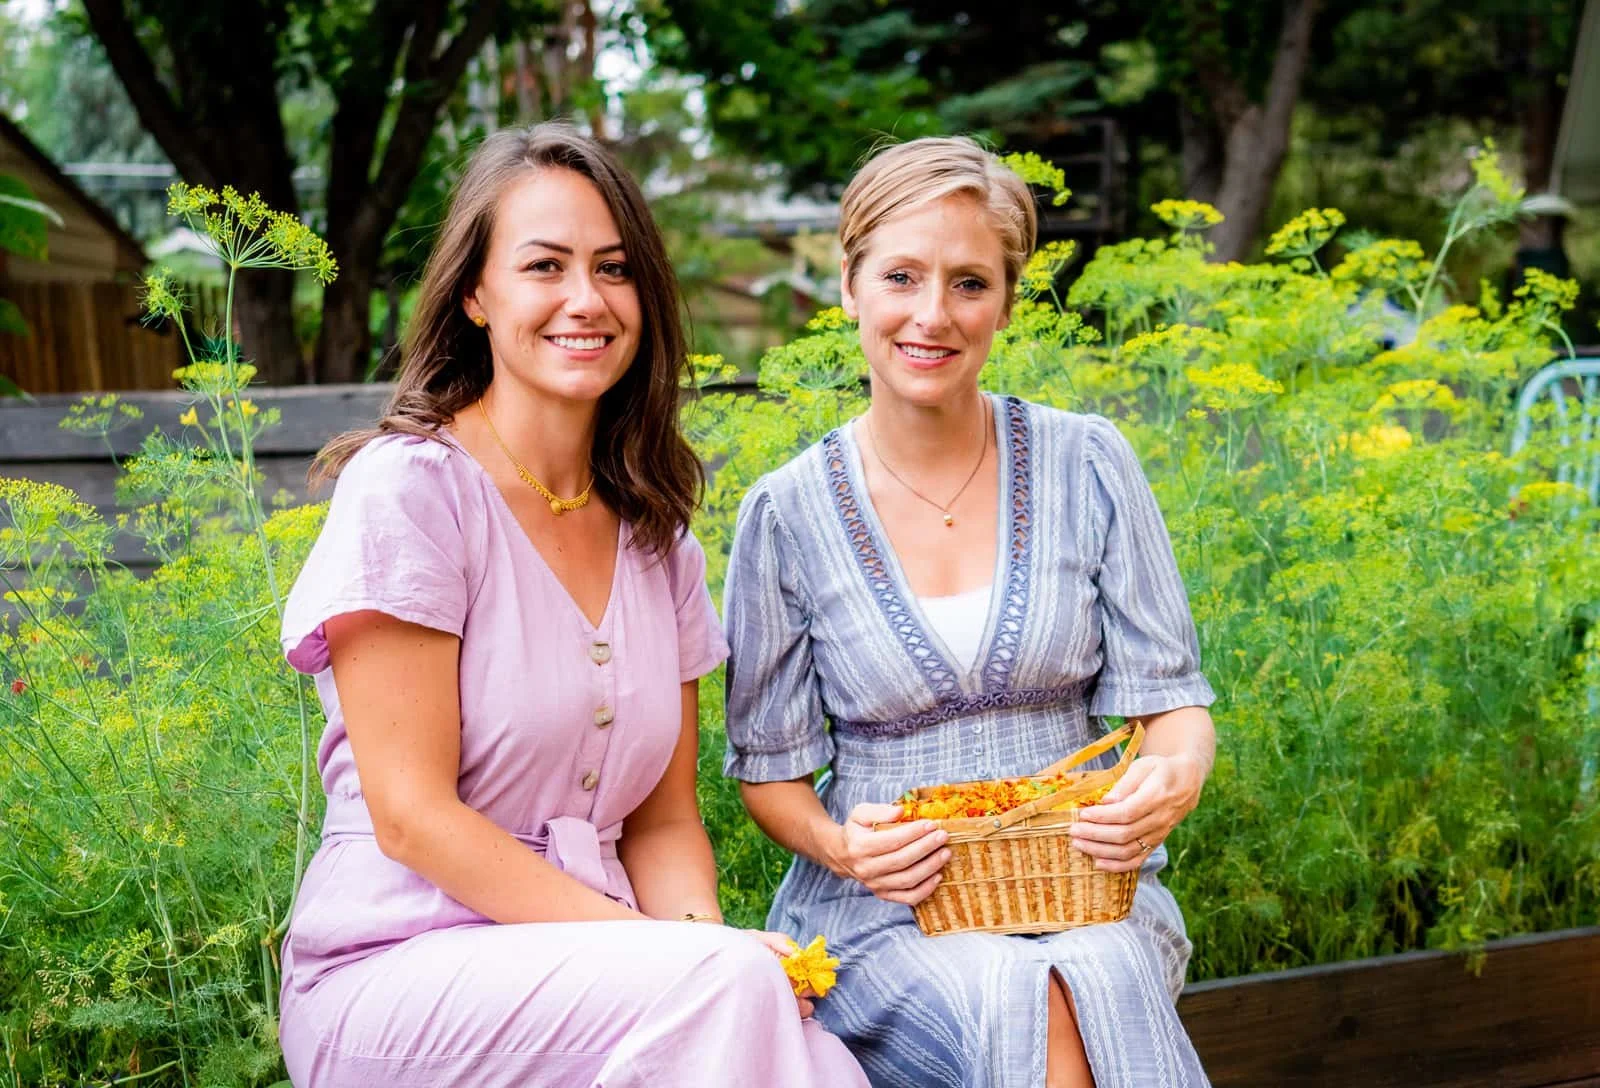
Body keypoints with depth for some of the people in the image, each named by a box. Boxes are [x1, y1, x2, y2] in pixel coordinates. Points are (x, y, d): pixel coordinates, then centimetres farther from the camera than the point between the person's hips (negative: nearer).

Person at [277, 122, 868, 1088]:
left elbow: (665, 819, 11)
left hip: (586, 977, 5)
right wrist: (668, 948, -18)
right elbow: (413, 816, -13)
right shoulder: (408, 485, -8)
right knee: (724, 983, -31)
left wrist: (698, 927, -11)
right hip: (397, 965, -4)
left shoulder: (657, 536, 10)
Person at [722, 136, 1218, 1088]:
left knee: (1098, 984, -33)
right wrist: (837, 844, -16)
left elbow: (1170, 697, 3)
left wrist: (1173, 779, -20)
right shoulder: (789, 512, -1)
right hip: (883, 911, -1)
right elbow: (770, 768, 6)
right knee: (1019, 1009, -32)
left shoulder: (1088, 464, 1)